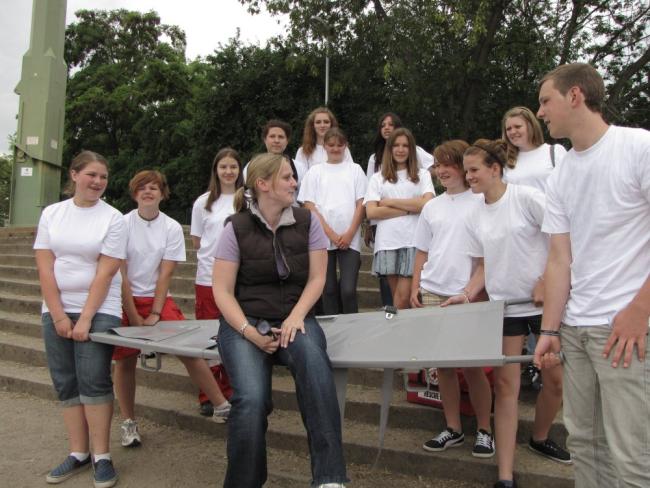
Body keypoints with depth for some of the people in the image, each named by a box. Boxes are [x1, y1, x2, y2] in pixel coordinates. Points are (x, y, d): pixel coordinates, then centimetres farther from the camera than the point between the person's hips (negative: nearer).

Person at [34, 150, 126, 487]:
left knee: (94, 381, -7)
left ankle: (101, 457, 4)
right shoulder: (52, 213, 4)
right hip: (56, 310, 4)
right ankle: (78, 454, 18)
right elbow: (45, 267, 0)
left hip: (99, 311, -3)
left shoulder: (113, 218, -5)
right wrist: (58, 315, -7)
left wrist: (85, 319, -14)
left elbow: (105, 273, -10)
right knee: (66, 383, 7)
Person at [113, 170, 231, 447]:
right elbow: (120, 274, -9)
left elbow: (165, 275, -6)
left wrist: (155, 314, -11)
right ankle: (128, 423, 21)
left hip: (158, 299, 1)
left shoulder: (172, 228, -4)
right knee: (125, 361, 2)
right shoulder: (122, 224, -7)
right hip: (124, 300, 0)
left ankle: (222, 406, 3)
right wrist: (134, 316, -11)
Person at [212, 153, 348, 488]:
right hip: (245, 322, -1)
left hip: (293, 319, 1)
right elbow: (222, 291, -3)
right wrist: (249, 332, -17)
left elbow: (316, 278, 3)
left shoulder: (306, 221, 3)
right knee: (251, 399, -27)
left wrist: (296, 317, -14)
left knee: (313, 362, -34)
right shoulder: (237, 228, -3)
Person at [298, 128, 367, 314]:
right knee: (329, 290, 4)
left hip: (350, 239, 0)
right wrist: (331, 234, -7)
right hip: (323, 238, 1)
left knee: (348, 290, -8)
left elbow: (361, 204, 5)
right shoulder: (315, 172, 9)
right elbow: (309, 206, 2)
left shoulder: (355, 169, 11)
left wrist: (349, 234, -6)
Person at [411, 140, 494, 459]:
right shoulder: (431, 207, 14)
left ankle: (484, 430, 17)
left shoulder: (481, 202, 0)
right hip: (433, 294, 5)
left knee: (472, 365, -1)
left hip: (469, 295, -4)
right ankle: (453, 429, 21)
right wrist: (415, 286, 8)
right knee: (443, 363, 8)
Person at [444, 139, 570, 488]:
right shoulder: (475, 219, 5)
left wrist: (545, 282, -14)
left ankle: (539, 438, 37)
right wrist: (467, 294, -6)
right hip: (505, 306, 3)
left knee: (555, 378, 7)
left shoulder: (527, 198, -9)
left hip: (546, 301, -2)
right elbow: (484, 266, 9)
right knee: (505, 384, -2)